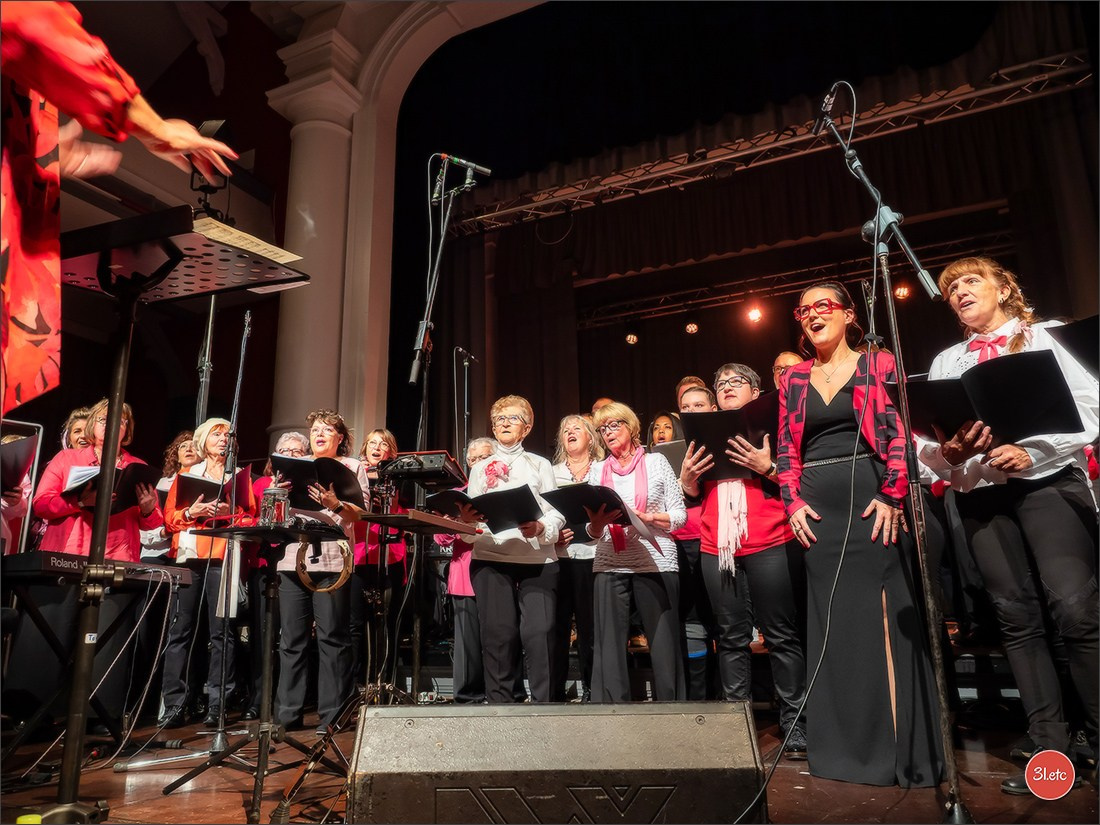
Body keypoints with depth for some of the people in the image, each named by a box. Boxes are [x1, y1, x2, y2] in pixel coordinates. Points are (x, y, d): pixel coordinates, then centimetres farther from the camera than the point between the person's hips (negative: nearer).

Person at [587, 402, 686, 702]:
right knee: (610, 645, 0)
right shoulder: (597, 470, 13)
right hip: (610, 564, 2)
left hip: (656, 562, -2)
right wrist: (598, 522, -11)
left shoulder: (656, 462, 7)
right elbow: (592, 532, 11)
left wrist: (645, 517, -12)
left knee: (664, 643, -2)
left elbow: (680, 515, 3)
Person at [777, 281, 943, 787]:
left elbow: (898, 432, -4)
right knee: (832, 619, 6)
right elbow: (787, 448, 11)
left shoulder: (878, 364, 5)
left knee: (883, 613, -1)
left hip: (872, 500, -3)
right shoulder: (793, 379, 13)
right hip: (818, 510, 3)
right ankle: (844, 745, 17)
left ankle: (900, 745, 12)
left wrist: (892, 495, -13)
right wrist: (792, 502, -1)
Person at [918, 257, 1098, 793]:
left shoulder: (1047, 337, 11)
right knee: (1017, 617, 2)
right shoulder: (947, 361, 20)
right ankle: (1051, 749, 8)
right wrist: (950, 451, -12)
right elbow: (929, 439, 10)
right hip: (980, 495, 3)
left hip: (1048, 482, -3)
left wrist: (1034, 451, -16)